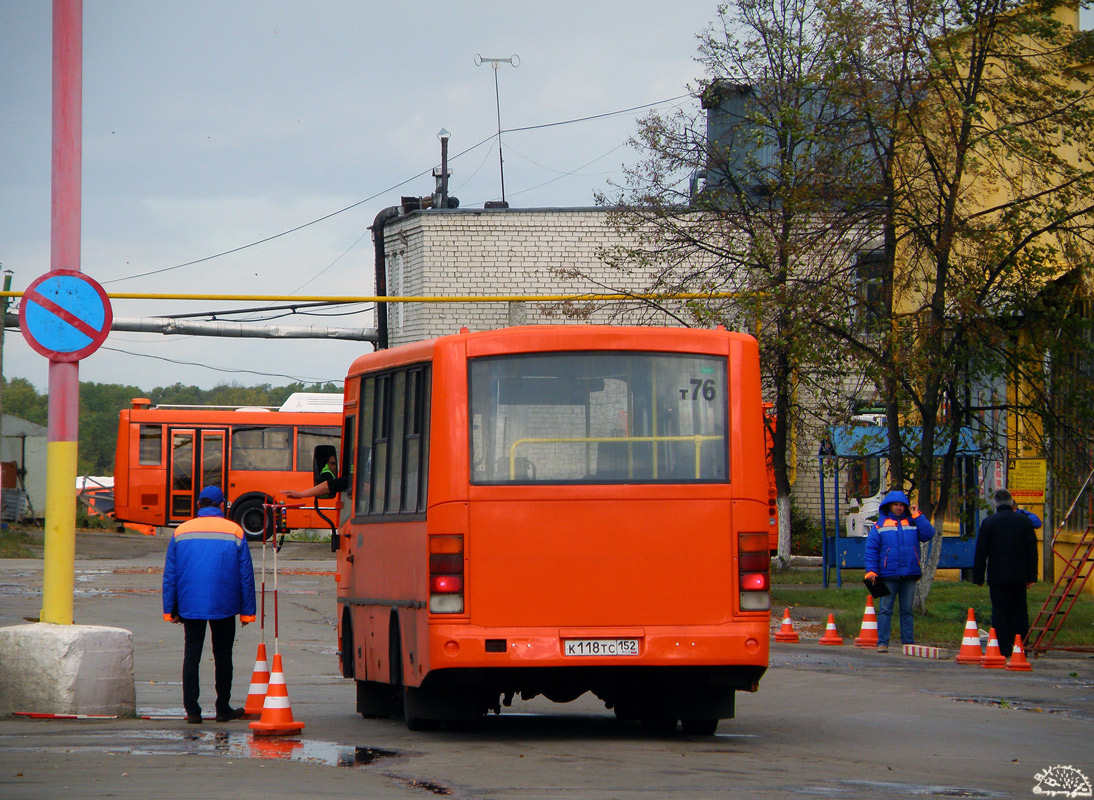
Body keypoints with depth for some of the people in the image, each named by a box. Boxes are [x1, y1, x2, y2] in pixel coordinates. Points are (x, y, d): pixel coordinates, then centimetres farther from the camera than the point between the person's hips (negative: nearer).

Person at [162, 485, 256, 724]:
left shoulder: (181, 532, 3)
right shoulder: (235, 532, -1)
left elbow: (169, 574, 4)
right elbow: (246, 574, 0)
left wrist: (170, 609, 9)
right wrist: (247, 611, 6)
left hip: (190, 605, 1)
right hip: (224, 606, -1)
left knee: (191, 657, 5)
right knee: (222, 657, 9)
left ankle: (192, 710, -1)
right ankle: (223, 710, 13)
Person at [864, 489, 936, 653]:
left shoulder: (913, 523, 11)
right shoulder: (879, 525, 5)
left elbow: (928, 534, -3)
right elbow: (871, 549, 2)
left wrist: (917, 516, -4)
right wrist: (871, 571, -8)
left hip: (909, 575, 2)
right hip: (888, 576, -2)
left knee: (907, 610, 7)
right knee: (885, 610, -3)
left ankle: (908, 643, 10)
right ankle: (882, 642, -2)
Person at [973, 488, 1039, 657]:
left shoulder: (988, 523, -5)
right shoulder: (1024, 521, 4)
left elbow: (980, 552, -4)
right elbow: (1032, 550, 6)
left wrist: (978, 577, 2)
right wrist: (1031, 576, 11)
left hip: (997, 576, -3)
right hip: (1019, 576, 3)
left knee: (1000, 613, 0)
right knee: (1019, 611, 10)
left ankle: (1003, 649, -3)